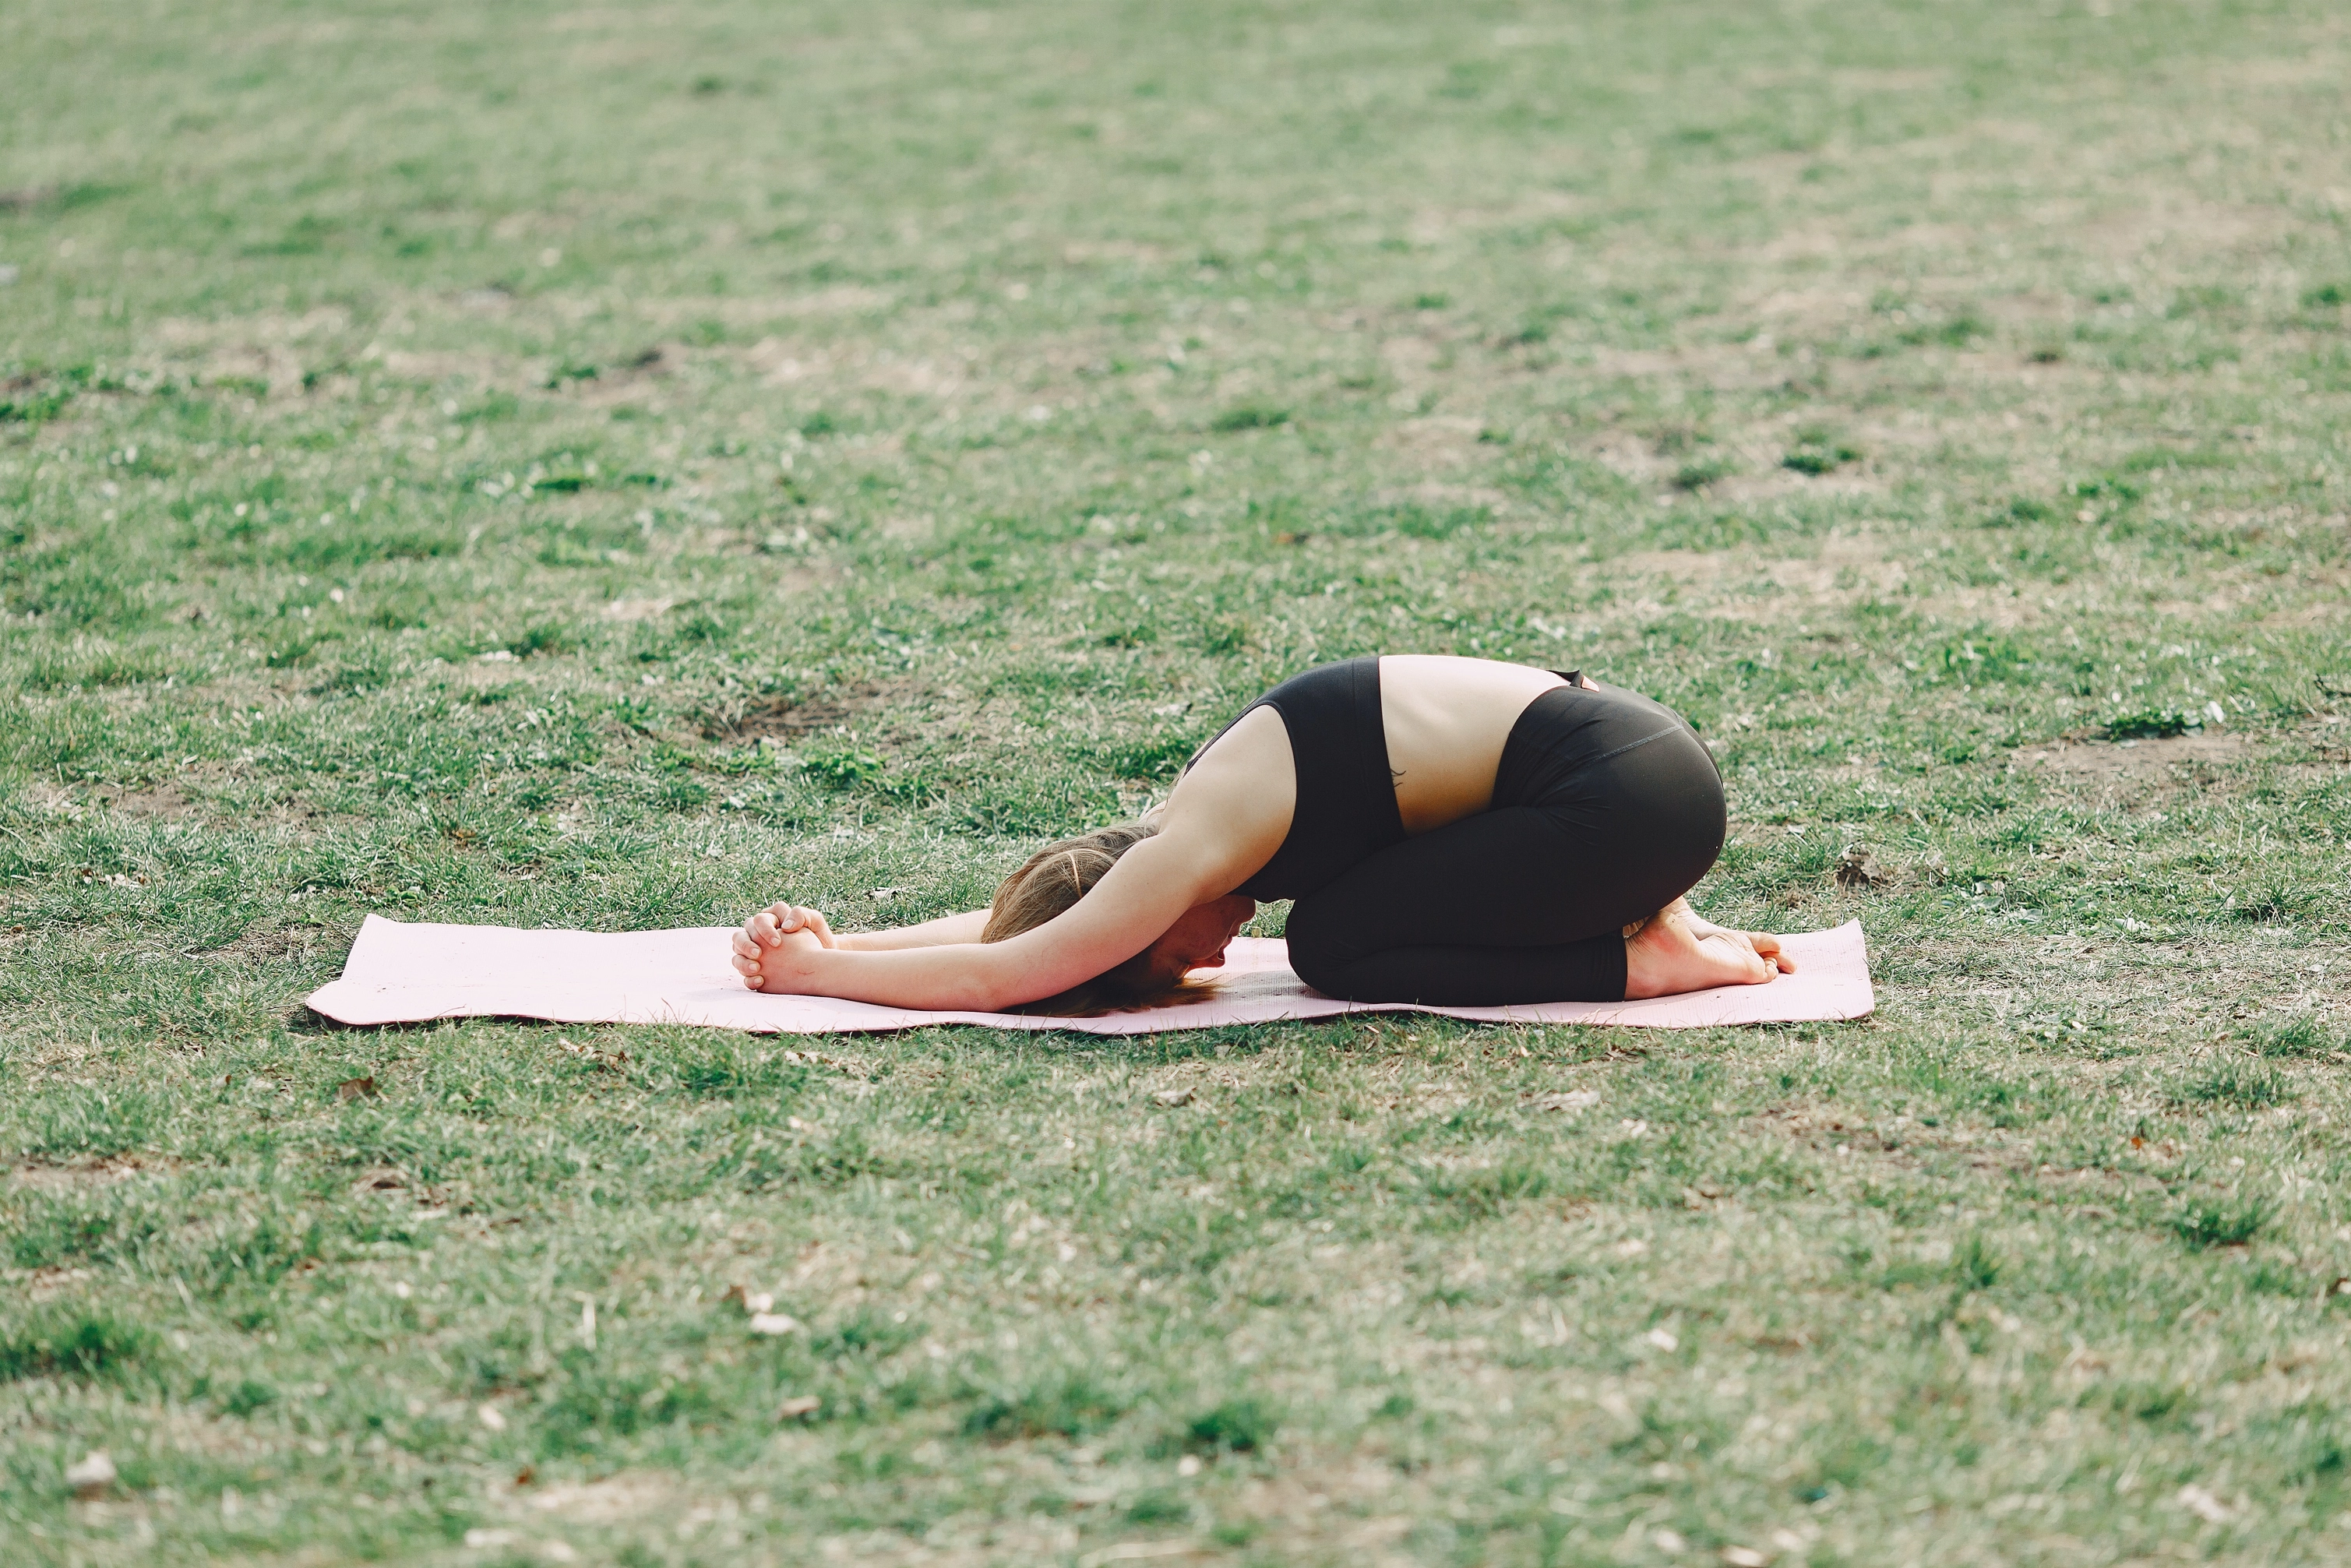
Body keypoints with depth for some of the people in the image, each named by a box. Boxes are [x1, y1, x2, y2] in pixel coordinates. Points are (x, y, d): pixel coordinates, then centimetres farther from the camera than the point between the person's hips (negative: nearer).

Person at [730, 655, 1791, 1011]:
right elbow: (1014, 919, 21)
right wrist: (833, 945, 13)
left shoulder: (1192, 854, -14)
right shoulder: (1196, 821, 12)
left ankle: (1644, 959, -2)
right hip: (1620, 748, 9)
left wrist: (813, 970, -2)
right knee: (1349, 905, 20)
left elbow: (988, 975, -12)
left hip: (1625, 795, -9)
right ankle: (1636, 912, 13)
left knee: (1334, 944, -2)